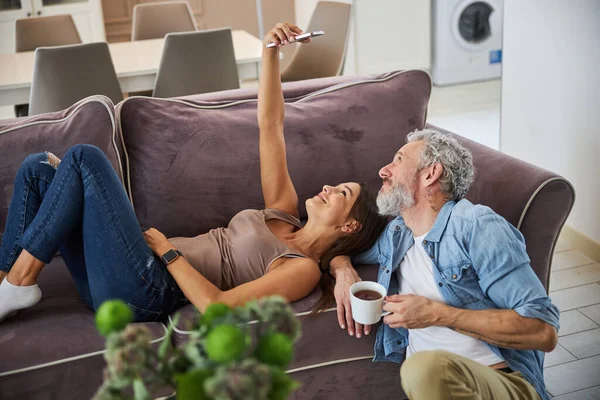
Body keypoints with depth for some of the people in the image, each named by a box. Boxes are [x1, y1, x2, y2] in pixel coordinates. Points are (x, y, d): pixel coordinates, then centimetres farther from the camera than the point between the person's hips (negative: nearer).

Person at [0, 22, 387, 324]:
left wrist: (167, 249, -11)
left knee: (84, 157, -17)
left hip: (143, 291, -8)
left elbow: (217, 305, -22)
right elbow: (269, 127, 10)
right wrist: (270, 52, -1)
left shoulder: (304, 268, -9)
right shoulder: (283, 213, 15)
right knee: (38, 167, -2)